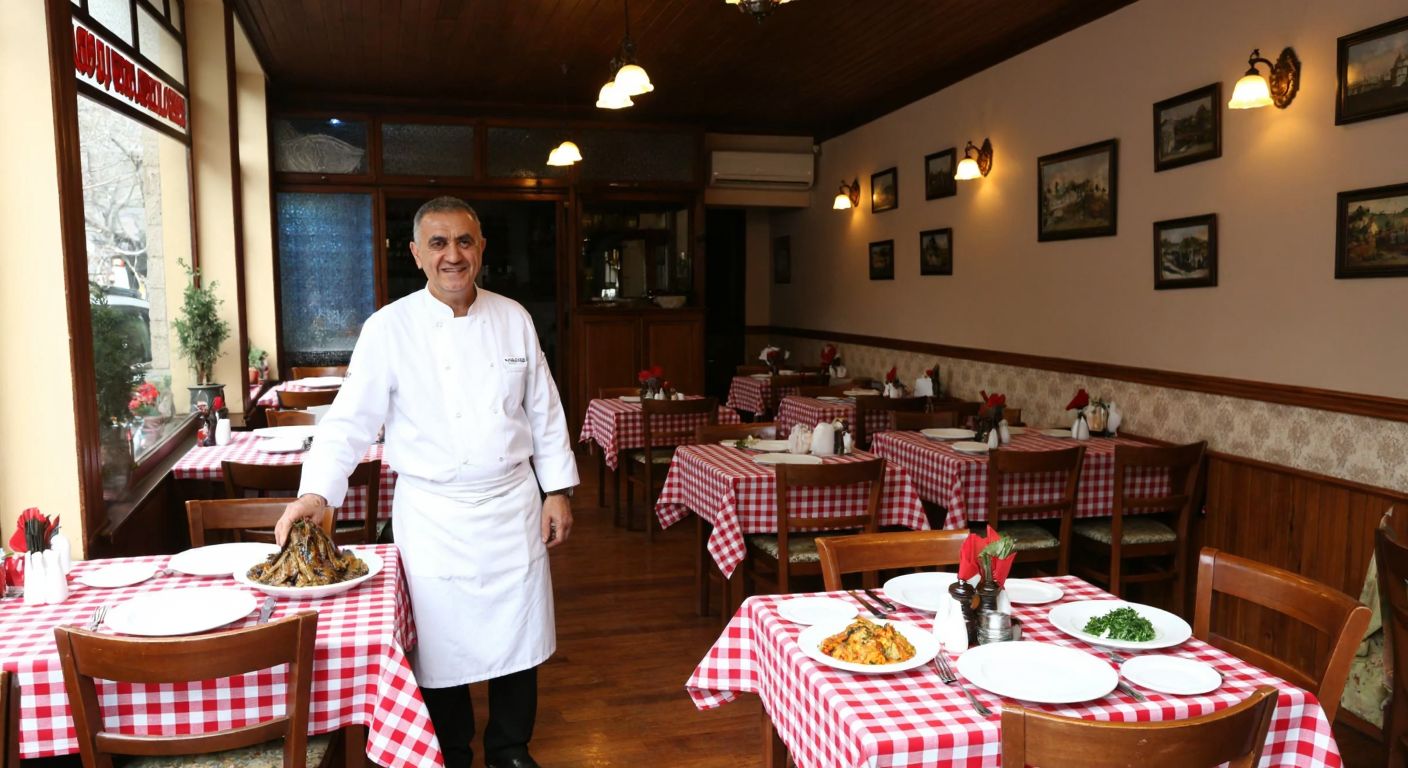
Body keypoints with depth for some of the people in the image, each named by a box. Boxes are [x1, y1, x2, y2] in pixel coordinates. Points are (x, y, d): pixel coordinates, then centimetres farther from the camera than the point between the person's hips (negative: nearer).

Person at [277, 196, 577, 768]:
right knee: (443, 647, 7)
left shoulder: (513, 319, 2)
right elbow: (350, 420, -8)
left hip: (513, 506, 3)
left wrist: (558, 490, 5)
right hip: (433, 517, -3)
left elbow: (544, 412, 7)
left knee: (518, 638, 13)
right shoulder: (389, 328, -7)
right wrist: (316, 492, -21)